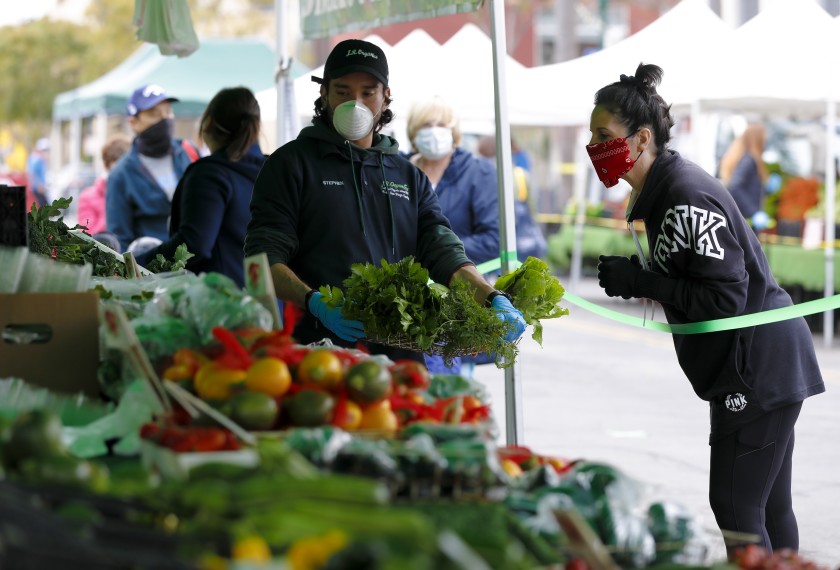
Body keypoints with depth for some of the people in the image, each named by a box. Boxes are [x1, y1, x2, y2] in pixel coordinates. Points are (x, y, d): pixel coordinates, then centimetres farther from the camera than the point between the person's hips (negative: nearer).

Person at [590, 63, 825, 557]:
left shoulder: (687, 198, -22)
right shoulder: (665, 187, 10)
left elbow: (725, 298, -24)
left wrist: (641, 282, -20)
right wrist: (639, 281, 4)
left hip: (759, 369, -10)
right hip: (760, 368, 10)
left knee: (735, 507, -7)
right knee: (769, 507, 15)